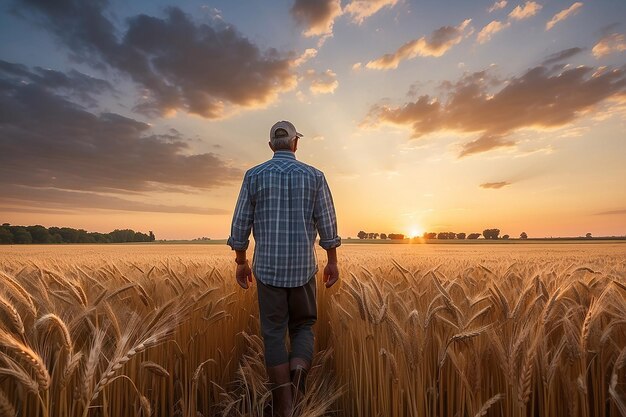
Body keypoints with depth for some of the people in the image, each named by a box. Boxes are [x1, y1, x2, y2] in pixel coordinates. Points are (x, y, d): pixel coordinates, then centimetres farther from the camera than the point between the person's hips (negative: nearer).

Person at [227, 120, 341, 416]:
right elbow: (327, 225, -2)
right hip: (302, 267, 1)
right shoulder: (314, 176, -1)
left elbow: (240, 225, -1)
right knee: (302, 326, 19)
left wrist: (241, 263, 10)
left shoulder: (254, 175, -1)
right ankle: (298, 370, -8)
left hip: (268, 267, 0)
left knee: (274, 334, 9)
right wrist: (333, 263, 7)